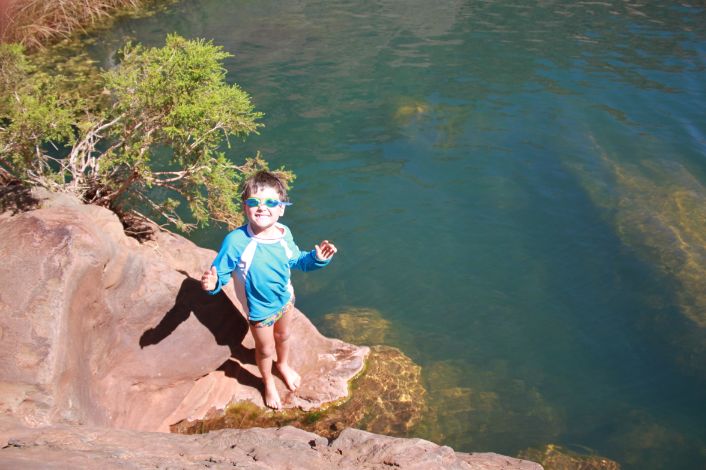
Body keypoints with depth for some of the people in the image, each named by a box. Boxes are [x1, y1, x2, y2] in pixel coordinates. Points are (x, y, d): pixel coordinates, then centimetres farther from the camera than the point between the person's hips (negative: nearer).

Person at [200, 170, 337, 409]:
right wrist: (213, 283, -46)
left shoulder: (284, 234, -19)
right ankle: (268, 382, 54)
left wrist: (316, 258, -17)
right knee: (265, 349, 21)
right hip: (259, 309, -4)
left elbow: (296, 260, 0)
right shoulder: (236, 241, -34)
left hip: (285, 299, 4)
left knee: (283, 336, 32)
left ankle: (283, 365, 66)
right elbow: (220, 271, -24)